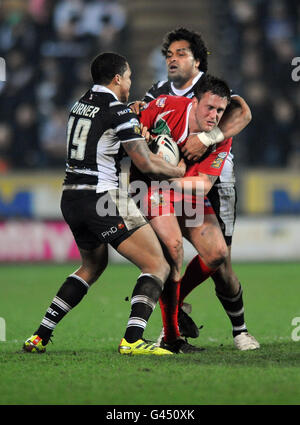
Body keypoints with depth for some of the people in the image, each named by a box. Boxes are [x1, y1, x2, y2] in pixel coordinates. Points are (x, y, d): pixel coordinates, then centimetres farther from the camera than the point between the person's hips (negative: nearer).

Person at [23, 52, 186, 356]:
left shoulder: (80, 105, 13)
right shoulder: (118, 112, -10)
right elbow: (147, 165, -8)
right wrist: (180, 171, 8)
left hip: (70, 199, 9)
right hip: (103, 198, -9)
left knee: (92, 266, 29)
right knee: (157, 266, -5)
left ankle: (40, 337, 21)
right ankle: (132, 340, -22)